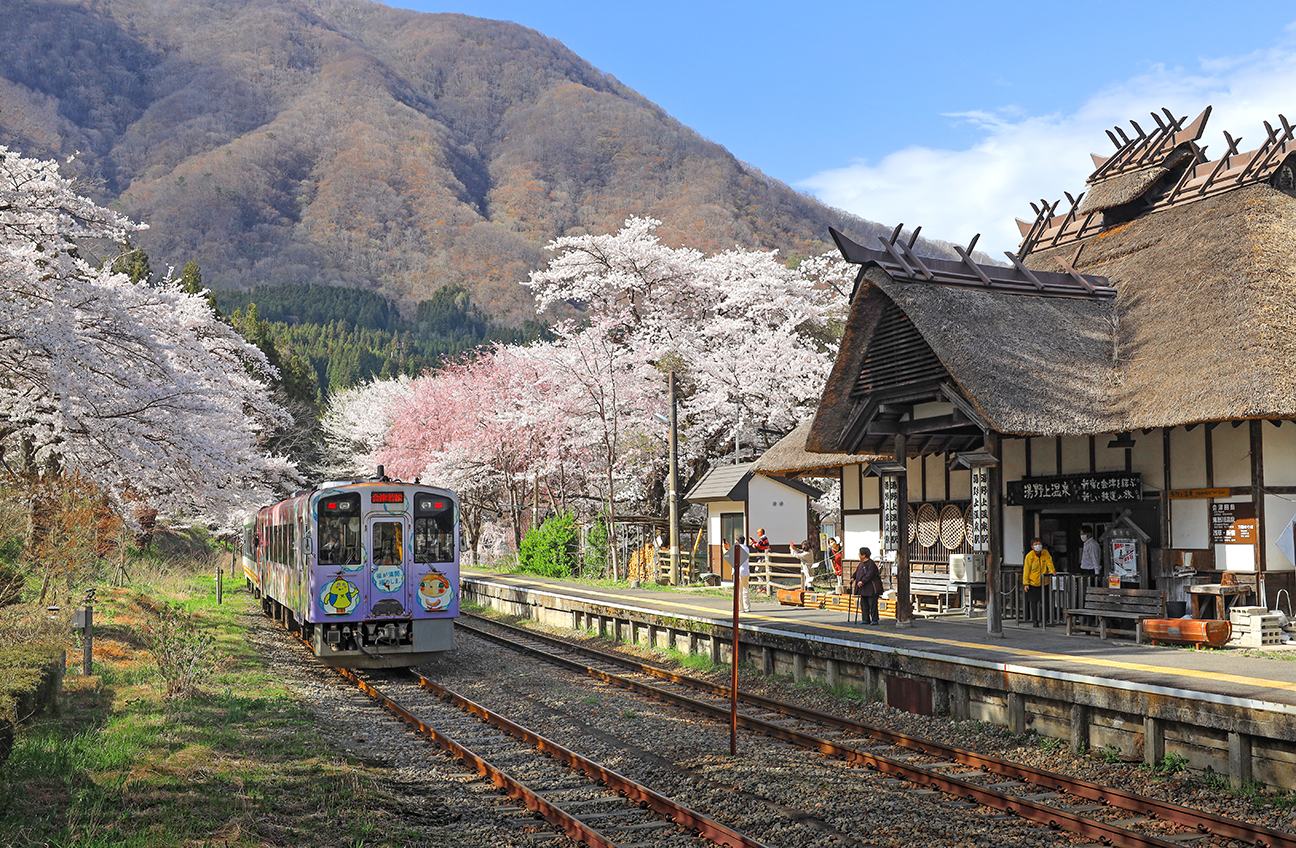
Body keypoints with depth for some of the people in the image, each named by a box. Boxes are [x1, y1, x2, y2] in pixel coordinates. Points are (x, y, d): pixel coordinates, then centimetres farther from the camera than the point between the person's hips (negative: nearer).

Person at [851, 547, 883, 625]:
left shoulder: (871, 564, -16)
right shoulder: (862, 563, 13)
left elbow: (869, 575, -24)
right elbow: (857, 571, 19)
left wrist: (862, 581, -31)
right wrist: (853, 577, 2)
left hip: (871, 588, -10)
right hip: (864, 588, 10)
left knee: (872, 604, -5)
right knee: (864, 604, 11)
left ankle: (875, 620, 0)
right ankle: (866, 619, 17)